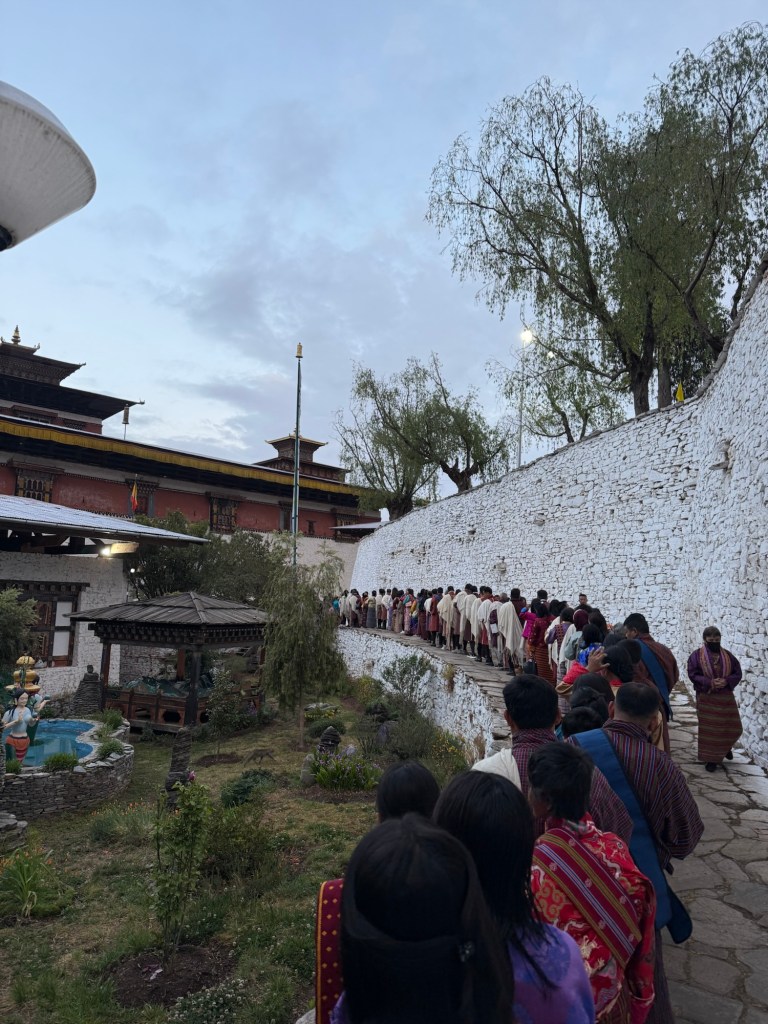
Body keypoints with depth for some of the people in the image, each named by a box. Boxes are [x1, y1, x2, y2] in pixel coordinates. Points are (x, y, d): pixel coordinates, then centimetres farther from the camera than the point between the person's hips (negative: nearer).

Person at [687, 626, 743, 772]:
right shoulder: (697, 656, -7)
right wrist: (709, 683, -22)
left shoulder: (728, 655, 2)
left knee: (733, 728, 10)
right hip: (706, 698, -3)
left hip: (726, 698, 3)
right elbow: (692, 674, -9)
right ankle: (710, 758, 15)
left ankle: (725, 746, 41)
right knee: (709, 729, 2)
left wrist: (726, 681, -16)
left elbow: (738, 673, 3)